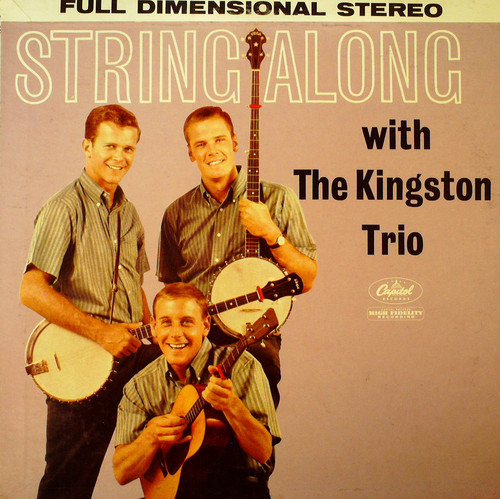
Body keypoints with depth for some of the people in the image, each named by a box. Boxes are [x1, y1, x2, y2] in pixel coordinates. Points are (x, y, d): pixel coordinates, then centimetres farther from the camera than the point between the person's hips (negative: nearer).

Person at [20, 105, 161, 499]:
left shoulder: (128, 213, 14)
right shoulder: (66, 208, -10)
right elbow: (32, 291, -18)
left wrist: (155, 338, 9)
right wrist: (100, 331, -20)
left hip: (134, 353, 7)